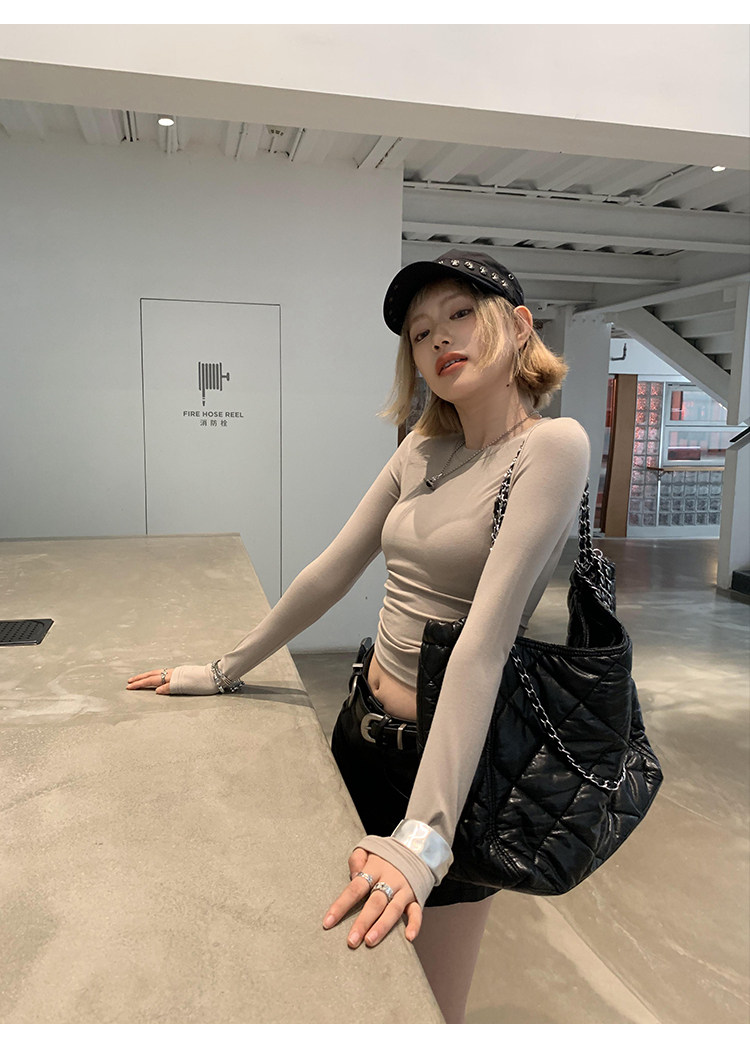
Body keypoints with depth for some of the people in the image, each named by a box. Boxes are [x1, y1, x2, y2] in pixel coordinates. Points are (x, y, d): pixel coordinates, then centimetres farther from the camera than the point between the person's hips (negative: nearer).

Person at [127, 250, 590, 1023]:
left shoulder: (550, 446, -17)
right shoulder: (425, 449, 3)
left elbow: (484, 640, -28)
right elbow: (331, 573, 8)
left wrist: (422, 836, -30)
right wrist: (223, 671, 13)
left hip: (453, 752, -6)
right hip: (363, 725, 6)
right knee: (352, 979, 25)